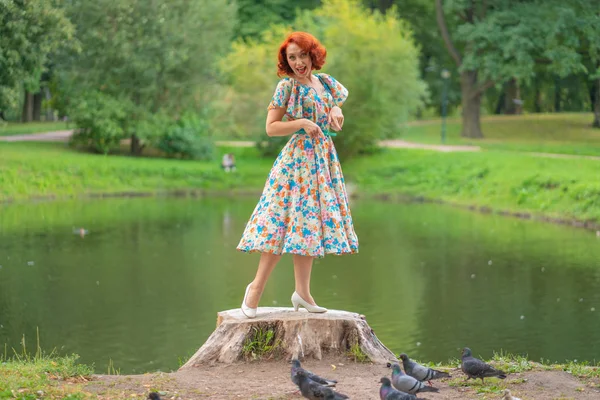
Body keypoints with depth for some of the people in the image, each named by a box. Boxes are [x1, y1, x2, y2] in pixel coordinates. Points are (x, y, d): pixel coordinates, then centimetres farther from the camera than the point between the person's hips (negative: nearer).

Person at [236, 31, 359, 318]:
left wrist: (336, 111, 3)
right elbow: (271, 127, -9)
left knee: (307, 224, 8)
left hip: (323, 160, 6)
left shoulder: (325, 82, 10)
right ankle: (257, 287, -1)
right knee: (283, 223, -9)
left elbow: (334, 103, 26)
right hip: (297, 158, -6)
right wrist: (301, 123, -20)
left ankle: (302, 292, 12)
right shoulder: (287, 87, -6)